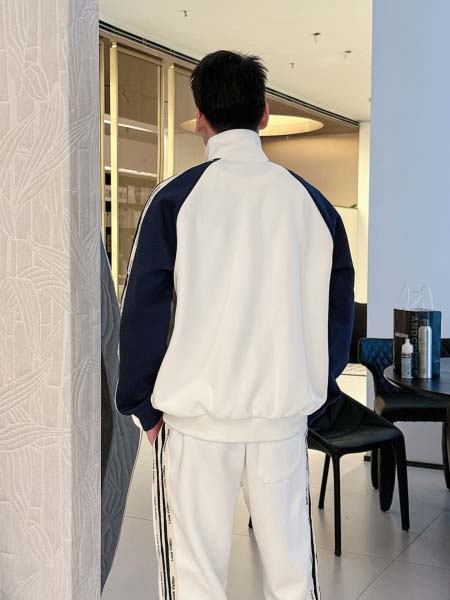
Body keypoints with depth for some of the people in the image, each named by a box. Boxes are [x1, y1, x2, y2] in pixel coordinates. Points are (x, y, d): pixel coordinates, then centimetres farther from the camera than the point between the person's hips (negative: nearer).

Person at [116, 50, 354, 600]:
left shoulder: (177, 198, -5)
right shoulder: (310, 202, 3)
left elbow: (144, 307, -6)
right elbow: (338, 307, 7)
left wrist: (143, 404, 4)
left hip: (196, 416, -2)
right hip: (284, 414, 3)